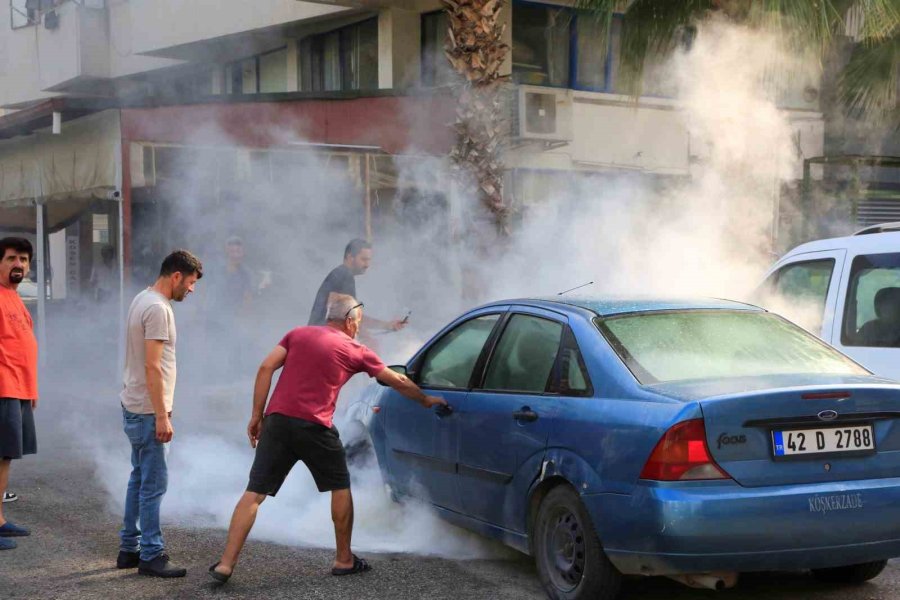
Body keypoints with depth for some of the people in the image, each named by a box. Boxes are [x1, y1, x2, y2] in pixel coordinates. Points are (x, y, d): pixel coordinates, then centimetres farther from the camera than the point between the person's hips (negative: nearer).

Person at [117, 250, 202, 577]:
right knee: (154, 482, -5)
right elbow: (152, 367, -22)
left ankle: (129, 548, 22)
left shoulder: (143, 300, 13)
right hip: (147, 411, -10)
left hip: (135, 408, 10)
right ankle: (151, 555, 1)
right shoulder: (157, 308, -18)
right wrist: (162, 416, -21)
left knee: (140, 478, 16)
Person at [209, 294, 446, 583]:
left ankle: (225, 564, -4)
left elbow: (266, 369, 7)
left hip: (277, 420, 3)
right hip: (314, 427, -3)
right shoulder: (356, 351, 10)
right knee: (340, 487, 18)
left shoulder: (297, 334, 17)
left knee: (254, 492, 2)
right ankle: (344, 559, 23)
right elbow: (397, 381, 20)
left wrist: (256, 415, 10)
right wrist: (427, 400, 36)